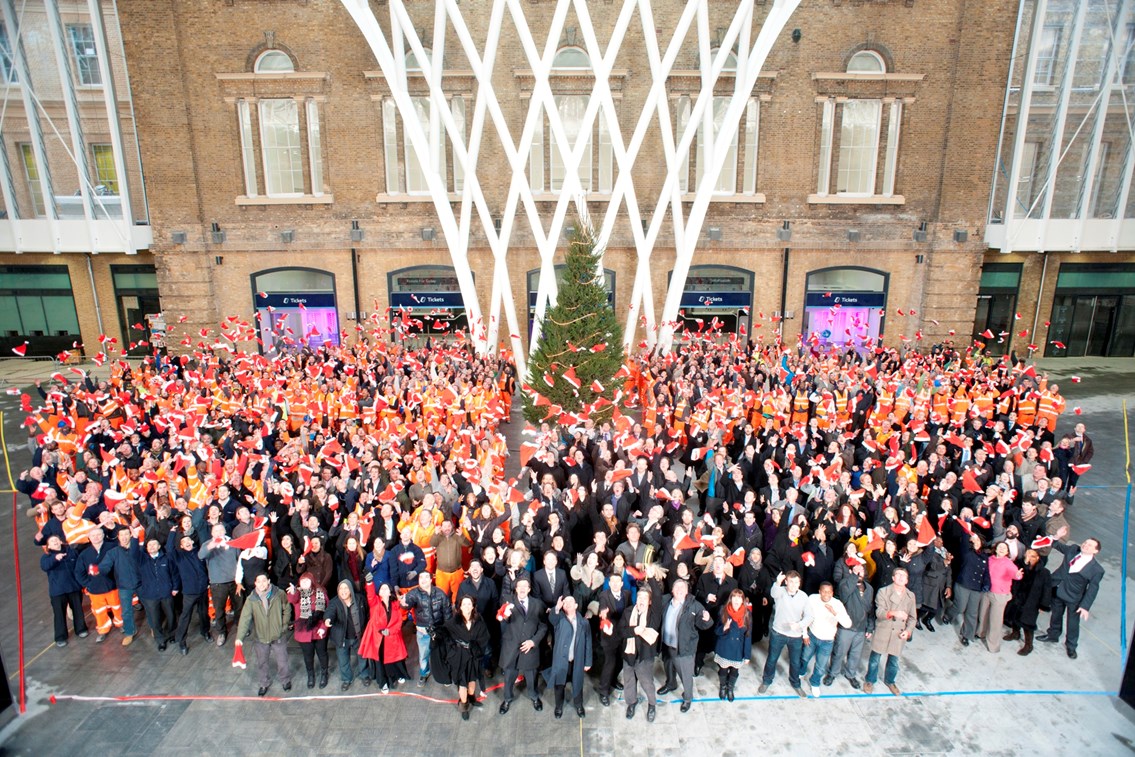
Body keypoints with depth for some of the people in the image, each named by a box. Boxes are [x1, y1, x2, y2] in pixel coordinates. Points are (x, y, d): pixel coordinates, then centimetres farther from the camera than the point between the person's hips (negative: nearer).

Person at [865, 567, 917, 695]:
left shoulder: (910, 595, 1)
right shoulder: (883, 591, -11)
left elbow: (913, 617, 8)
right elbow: (879, 612, -16)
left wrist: (908, 631, -6)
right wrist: (893, 613, -35)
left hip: (899, 634, 3)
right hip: (882, 632, -3)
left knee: (894, 661, 16)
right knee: (875, 658, 9)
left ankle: (890, 681, 42)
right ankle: (870, 681, 30)